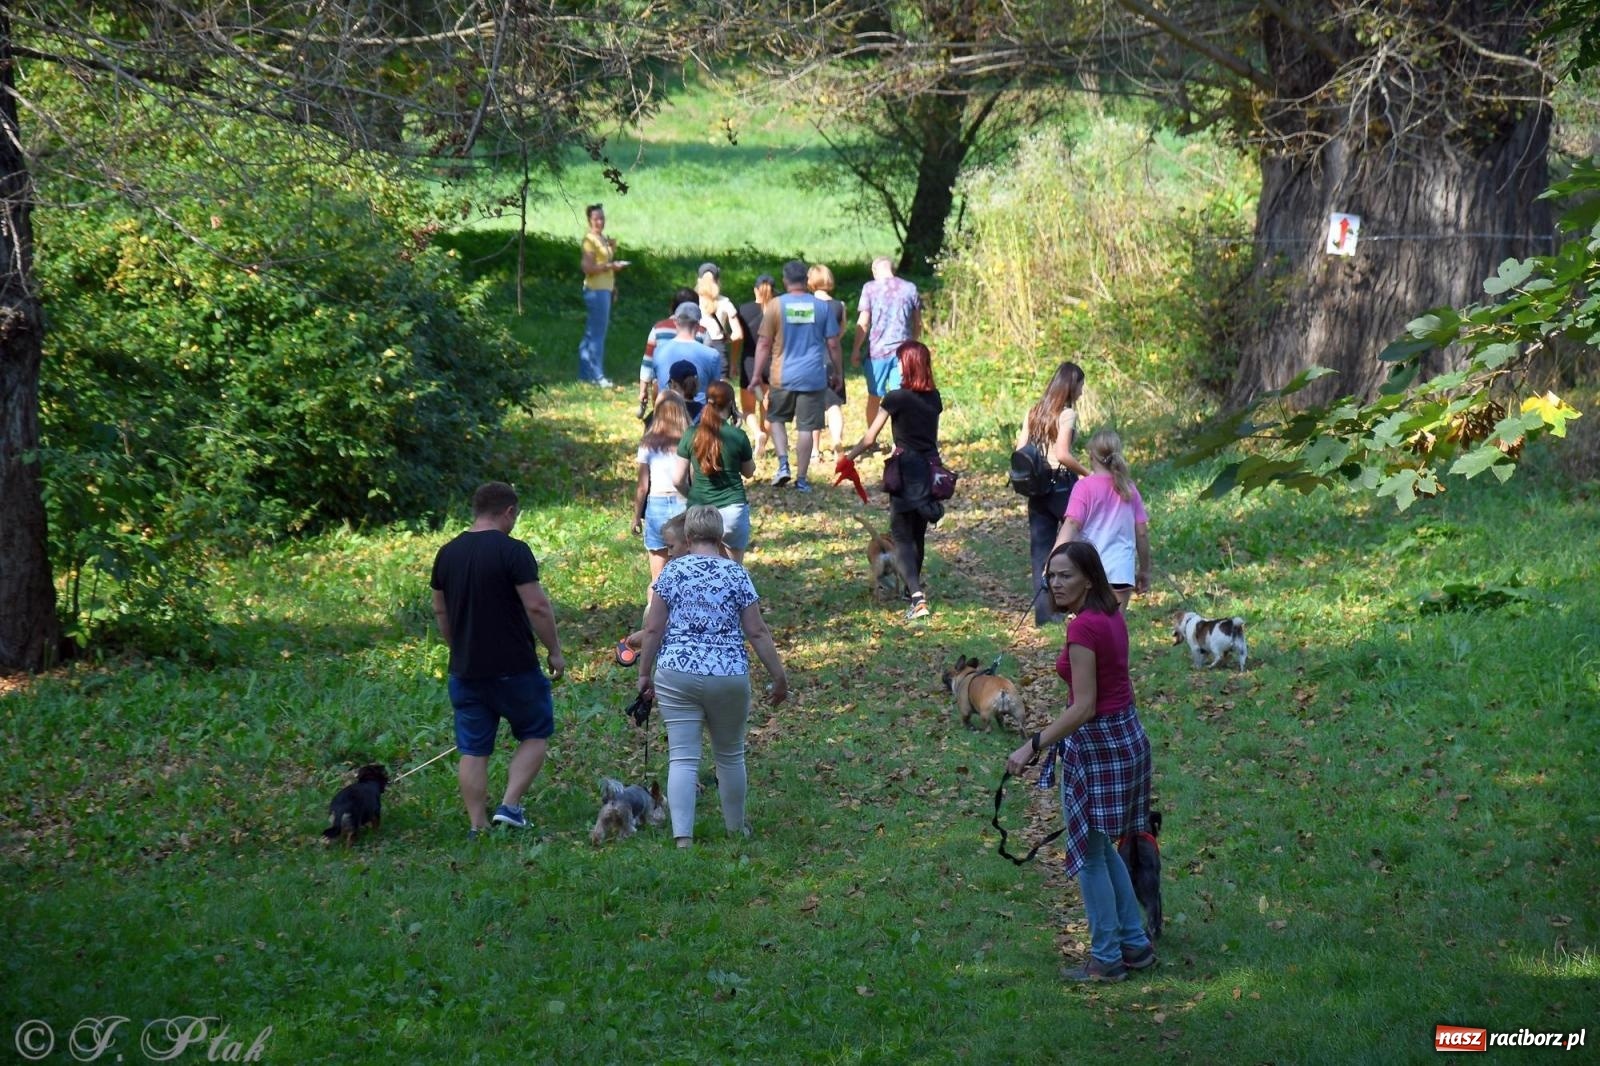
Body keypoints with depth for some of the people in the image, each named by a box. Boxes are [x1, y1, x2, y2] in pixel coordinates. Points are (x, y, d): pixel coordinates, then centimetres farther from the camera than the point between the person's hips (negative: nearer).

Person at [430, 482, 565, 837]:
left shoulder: (447, 553, 7)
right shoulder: (512, 551, -13)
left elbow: (440, 611, 16)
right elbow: (537, 607, -16)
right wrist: (554, 651, -5)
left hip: (465, 670, 5)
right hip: (514, 667, -5)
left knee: (473, 750, 8)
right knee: (535, 733, 13)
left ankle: (478, 827, 8)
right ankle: (510, 805, 1)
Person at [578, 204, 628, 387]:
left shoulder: (604, 239, 15)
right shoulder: (590, 240, -12)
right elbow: (588, 268, -19)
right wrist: (611, 266, -21)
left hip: (605, 289, 10)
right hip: (596, 290, -10)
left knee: (591, 333, 13)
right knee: (597, 334, -7)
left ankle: (585, 374, 18)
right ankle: (597, 376, -6)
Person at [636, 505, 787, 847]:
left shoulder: (672, 571, 1)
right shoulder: (736, 574, 1)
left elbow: (653, 628, -1)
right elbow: (757, 632, 0)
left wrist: (645, 674, 9)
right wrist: (779, 677, 7)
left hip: (677, 675, -1)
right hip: (729, 676, 1)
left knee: (682, 759, -1)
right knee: (730, 755, 18)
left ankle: (683, 837, -11)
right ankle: (736, 829, 32)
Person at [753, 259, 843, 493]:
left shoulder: (775, 305, -4)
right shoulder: (820, 306, 1)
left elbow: (764, 343, -5)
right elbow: (833, 344, 3)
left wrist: (758, 374, 1)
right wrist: (837, 372, 14)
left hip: (782, 377, -1)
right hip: (813, 377, 1)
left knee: (777, 419, 19)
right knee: (806, 427, 5)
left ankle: (783, 463, 0)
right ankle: (801, 479, 7)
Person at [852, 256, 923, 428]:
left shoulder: (870, 288, -2)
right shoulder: (910, 289, 6)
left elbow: (863, 323, -6)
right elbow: (918, 324, 10)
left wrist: (855, 350, 2)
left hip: (877, 350, -2)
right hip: (903, 351, 2)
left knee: (874, 397, 12)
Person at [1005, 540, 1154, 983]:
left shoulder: (1083, 627, -23)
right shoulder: (1111, 615, 5)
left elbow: (1083, 707, -24)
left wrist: (1033, 746, -21)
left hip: (1096, 744, -9)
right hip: (1128, 734, 9)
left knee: (1090, 855, 5)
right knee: (1103, 847, 22)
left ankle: (1106, 959, 14)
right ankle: (1135, 943, 28)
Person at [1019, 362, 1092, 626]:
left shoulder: (1033, 412, 9)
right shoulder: (1067, 414, -10)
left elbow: (1020, 450, 5)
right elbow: (1063, 454, -20)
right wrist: (1087, 473, -9)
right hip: (1062, 484, -6)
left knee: (1040, 550, 6)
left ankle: (1043, 610, 4)